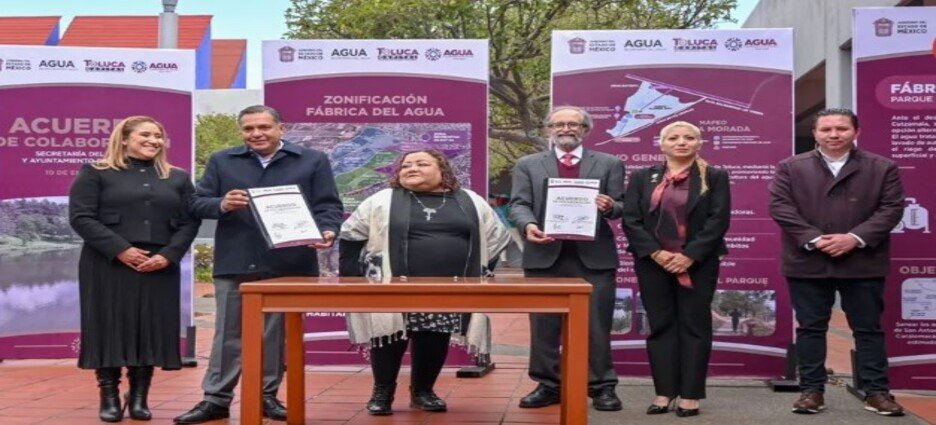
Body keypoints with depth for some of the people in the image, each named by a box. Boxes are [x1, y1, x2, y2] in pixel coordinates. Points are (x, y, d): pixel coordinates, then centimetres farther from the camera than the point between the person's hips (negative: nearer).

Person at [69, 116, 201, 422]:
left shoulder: (178, 178, 15)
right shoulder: (95, 173, 5)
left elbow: (189, 222, 8)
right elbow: (81, 217, -5)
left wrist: (168, 255, -9)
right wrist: (120, 249, -14)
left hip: (159, 268, 3)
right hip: (108, 266, -3)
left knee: (151, 330, 1)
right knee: (109, 328, -3)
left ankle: (139, 398, 9)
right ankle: (109, 398, 5)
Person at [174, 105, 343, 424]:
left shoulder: (313, 161, 6)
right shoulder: (221, 162, 11)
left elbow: (328, 205, 3)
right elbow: (197, 203, 7)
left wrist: (327, 231, -17)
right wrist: (222, 204, -14)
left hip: (290, 265, -1)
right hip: (235, 264, 1)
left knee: (278, 333, 6)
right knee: (228, 332, 5)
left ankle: (268, 396, 18)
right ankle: (216, 399, 13)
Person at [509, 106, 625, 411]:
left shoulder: (609, 164, 11)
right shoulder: (528, 165, 12)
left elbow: (620, 207, 7)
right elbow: (519, 204, 3)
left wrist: (610, 207, -17)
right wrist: (528, 224, -18)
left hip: (594, 256, -1)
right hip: (545, 254, 1)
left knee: (596, 325, 1)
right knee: (544, 325, 5)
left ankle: (602, 387, 10)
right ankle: (548, 385, 15)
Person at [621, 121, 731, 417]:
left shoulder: (715, 177, 4)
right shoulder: (642, 177, 8)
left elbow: (719, 220, -5)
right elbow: (630, 220, 1)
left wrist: (690, 256, -14)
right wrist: (656, 253, -12)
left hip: (698, 263, -2)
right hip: (653, 263, 2)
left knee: (694, 325, 1)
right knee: (660, 325, 3)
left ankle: (691, 395, 4)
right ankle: (664, 392, 8)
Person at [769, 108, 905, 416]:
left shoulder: (882, 168, 5)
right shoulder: (790, 167, 5)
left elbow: (892, 208, -2)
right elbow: (780, 206, -4)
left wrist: (856, 238, -15)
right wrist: (814, 239, -15)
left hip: (863, 262, 0)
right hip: (808, 263, 0)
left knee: (868, 329, 6)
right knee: (810, 328, 5)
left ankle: (876, 391, 14)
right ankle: (812, 390, 13)